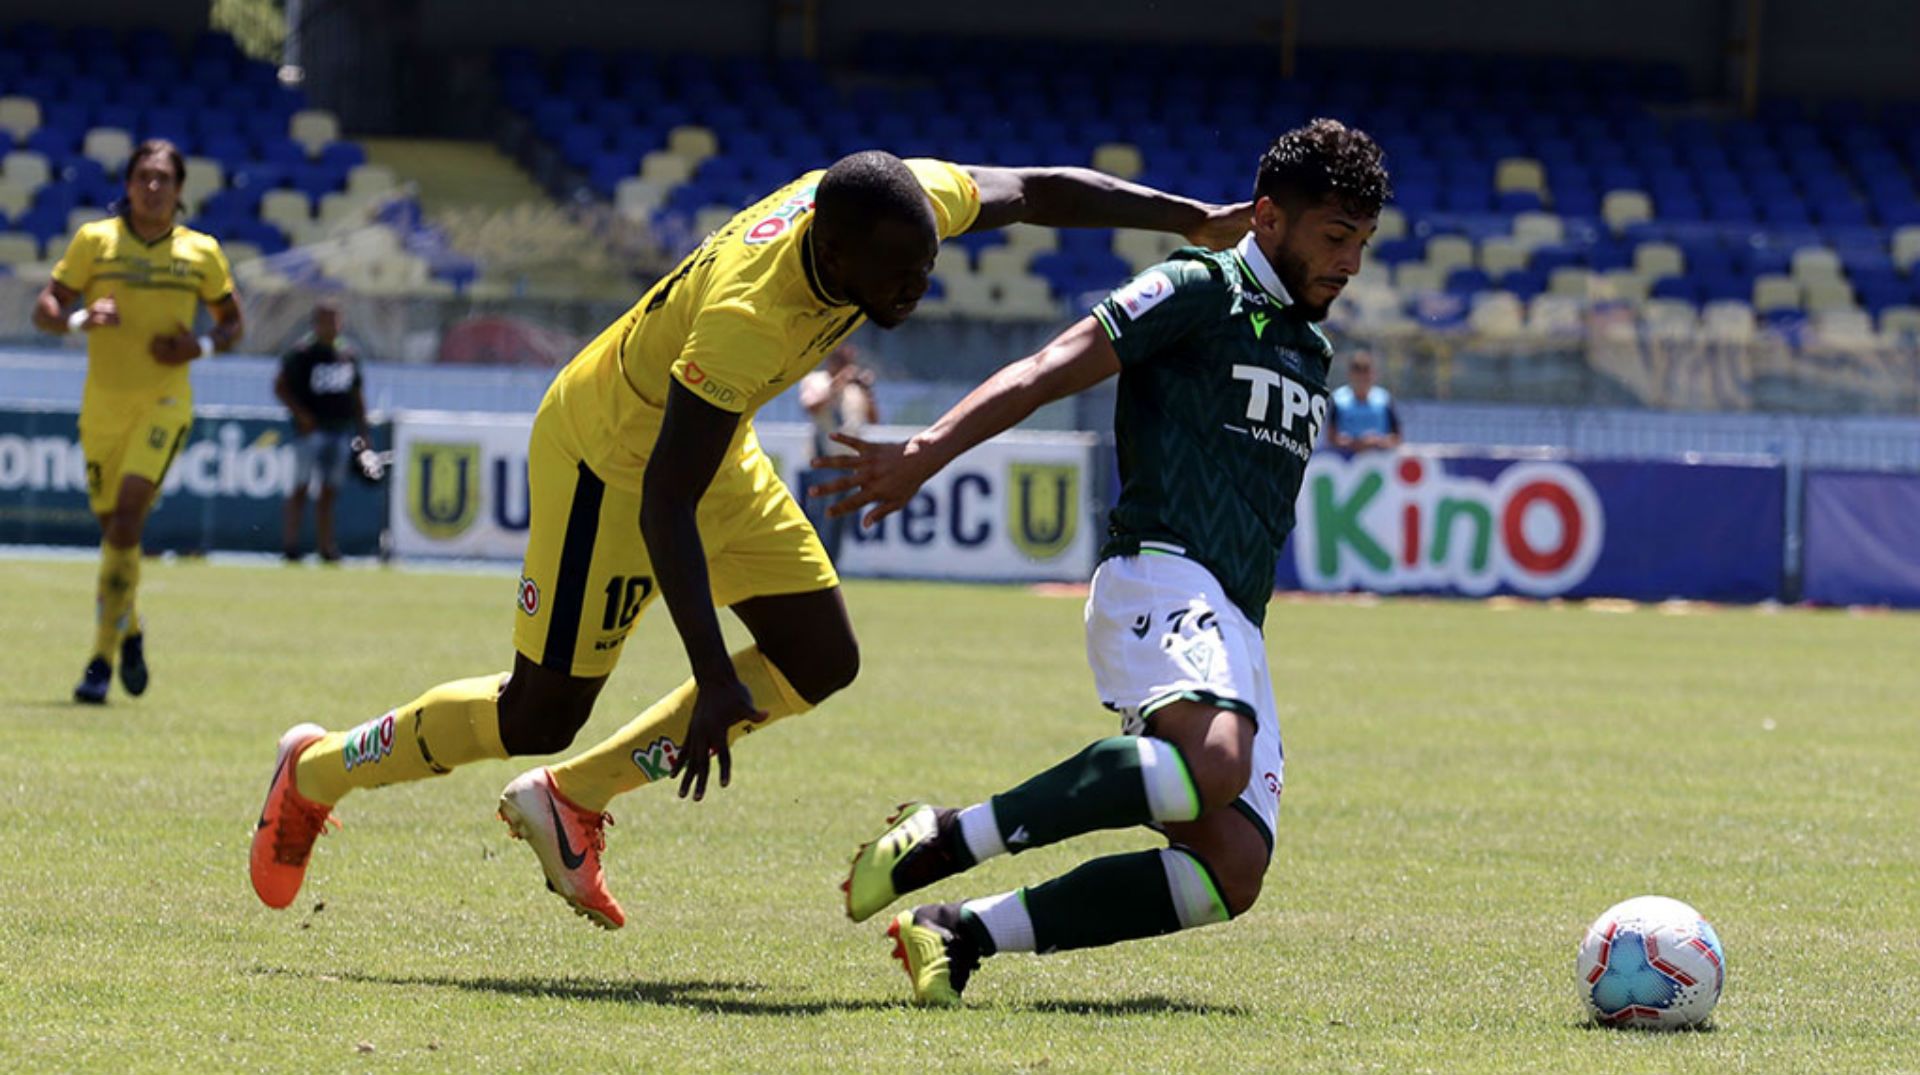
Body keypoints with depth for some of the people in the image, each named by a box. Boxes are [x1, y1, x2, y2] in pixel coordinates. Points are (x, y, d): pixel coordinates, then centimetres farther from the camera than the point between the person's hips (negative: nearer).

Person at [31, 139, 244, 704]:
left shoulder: (202, 252, 4)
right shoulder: (95, 240, 2)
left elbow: (233, 322, 15)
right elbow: (45, 309, 1)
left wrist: (201, 346, -6)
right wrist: (79, 319, -21)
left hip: (164, 402, -2)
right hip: (102, 402, 2)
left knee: (127, 515, -19)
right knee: (113, 524, 8)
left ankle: (103, 657, -18)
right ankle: (130, 631, 36)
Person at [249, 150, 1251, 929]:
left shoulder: (900, 202, -21)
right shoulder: (747, 315, -40)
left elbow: (1037, 190, -2)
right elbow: (663, 506, -35)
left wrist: (1192, 220, -3)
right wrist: (716, 683, -36)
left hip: (713, 448, 8)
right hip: (605, 456, -8)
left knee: (819, 662, 4)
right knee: (545, 712, -4)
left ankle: (571, 801, 13)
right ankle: (317, 771, 20)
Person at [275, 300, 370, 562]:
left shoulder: (349, 353, 13)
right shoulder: (302, 353, -4)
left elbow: (357, 395, 20)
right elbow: (280, 386, -5)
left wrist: (363, 432, 16)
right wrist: (300, 414, -15)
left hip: (341, 429, 5)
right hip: (311, 429, -5)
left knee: (329, 490, 5)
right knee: (302, 486, -6)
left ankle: (325, 544, 6)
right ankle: (290, 543, -3)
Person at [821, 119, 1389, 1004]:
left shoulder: (1313, 355, 26)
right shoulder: (1200, 292, 2)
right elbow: (1051, 371, -8)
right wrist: (927, 453, -21)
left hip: (1235, 631, 8)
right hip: (1160, 578, -8)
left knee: (1233, 871, -13)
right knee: (1213, 764, -37)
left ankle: (961, 932, -9)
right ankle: (938, 842, -31)